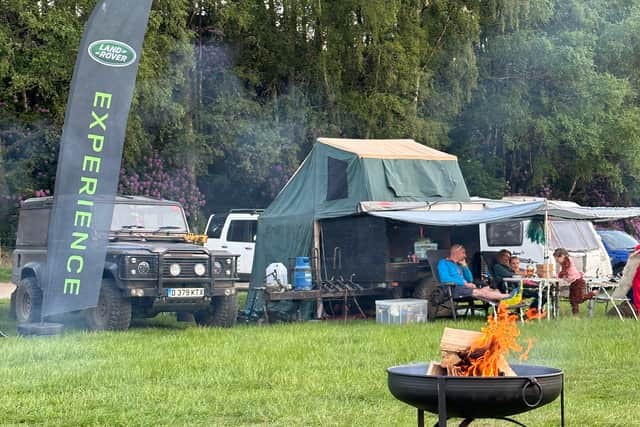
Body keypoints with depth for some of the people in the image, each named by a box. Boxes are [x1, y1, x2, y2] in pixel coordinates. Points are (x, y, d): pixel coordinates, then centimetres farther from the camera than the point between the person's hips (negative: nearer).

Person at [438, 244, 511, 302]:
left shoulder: (458, 265, 27)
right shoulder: (443, 263, 3)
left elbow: (470, 279, 24)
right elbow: (445, 279, -15)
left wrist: (464, 265, 13)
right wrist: (465, 283, -17)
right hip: (454, 289, -8)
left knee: (486, 289, -18)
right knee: (479, 292, -28)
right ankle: (505, 297, -41)